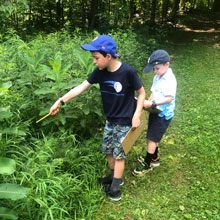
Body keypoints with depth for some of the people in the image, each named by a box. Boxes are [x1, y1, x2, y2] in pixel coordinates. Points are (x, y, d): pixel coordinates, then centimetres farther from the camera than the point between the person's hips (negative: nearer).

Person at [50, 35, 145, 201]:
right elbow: (81, 87, -3)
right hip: (110, 120, 6)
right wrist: (60, 101, -5)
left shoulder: (128, 72, -24)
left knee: (118, 154, 3)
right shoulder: (100, 71, -8)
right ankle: (115, 176, 39)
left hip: (125, 122, -6)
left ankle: (115, 188, 19)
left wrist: (137, 116, -16)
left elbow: (141, 93, -11)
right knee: (107, 150, 16)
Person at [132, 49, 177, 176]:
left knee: (151, 139, -2)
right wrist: (149, 102, -7)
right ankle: (154, 158, 39)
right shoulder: (157, 77, 6)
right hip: (155, 111, 8)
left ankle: (147, 165, 11)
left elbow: (169, 98, -26)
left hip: (163, 114, -8)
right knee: (153, 138, 19)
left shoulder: (170, 80, -21)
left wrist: (152, 104, -29)